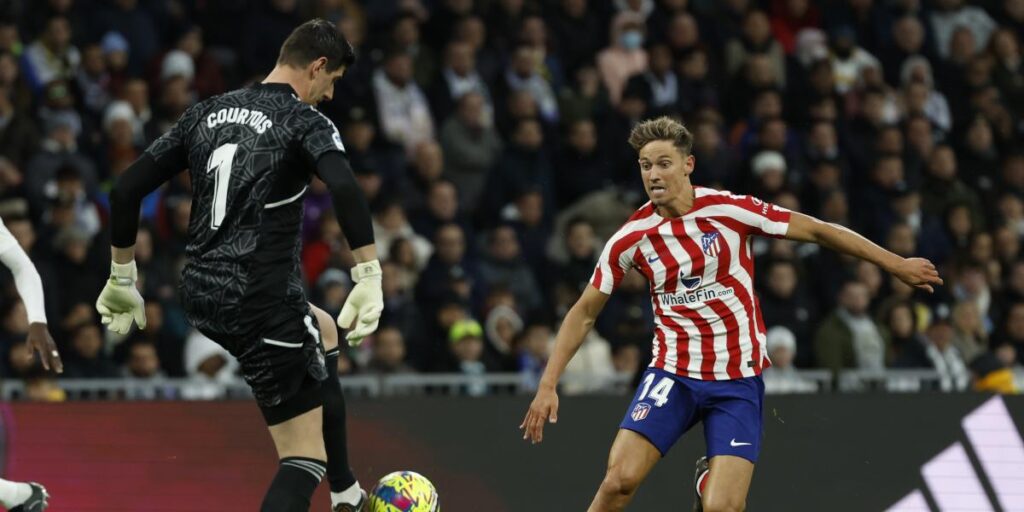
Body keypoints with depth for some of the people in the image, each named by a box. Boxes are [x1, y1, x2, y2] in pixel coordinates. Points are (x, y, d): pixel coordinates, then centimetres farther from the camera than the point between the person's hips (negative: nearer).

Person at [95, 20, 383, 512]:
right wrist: (369, 277, -27)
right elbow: (345, 189, -27)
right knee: (305, 458, -2)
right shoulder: (304, 120, -6)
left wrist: (122, 277, 19)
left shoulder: (207, 113, 12)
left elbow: (126, 189, 11)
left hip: (201, 297, 8)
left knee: (323, 333, 36)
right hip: (263, 301, -8)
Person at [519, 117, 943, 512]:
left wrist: (896, 264, 3)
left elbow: (818, 231, 0)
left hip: (738, 380, -1)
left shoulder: (728, 210, -9)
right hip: (672, 374, 1)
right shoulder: (632, 237, -3)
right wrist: (548, 385, -1)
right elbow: (584, 313, 6)